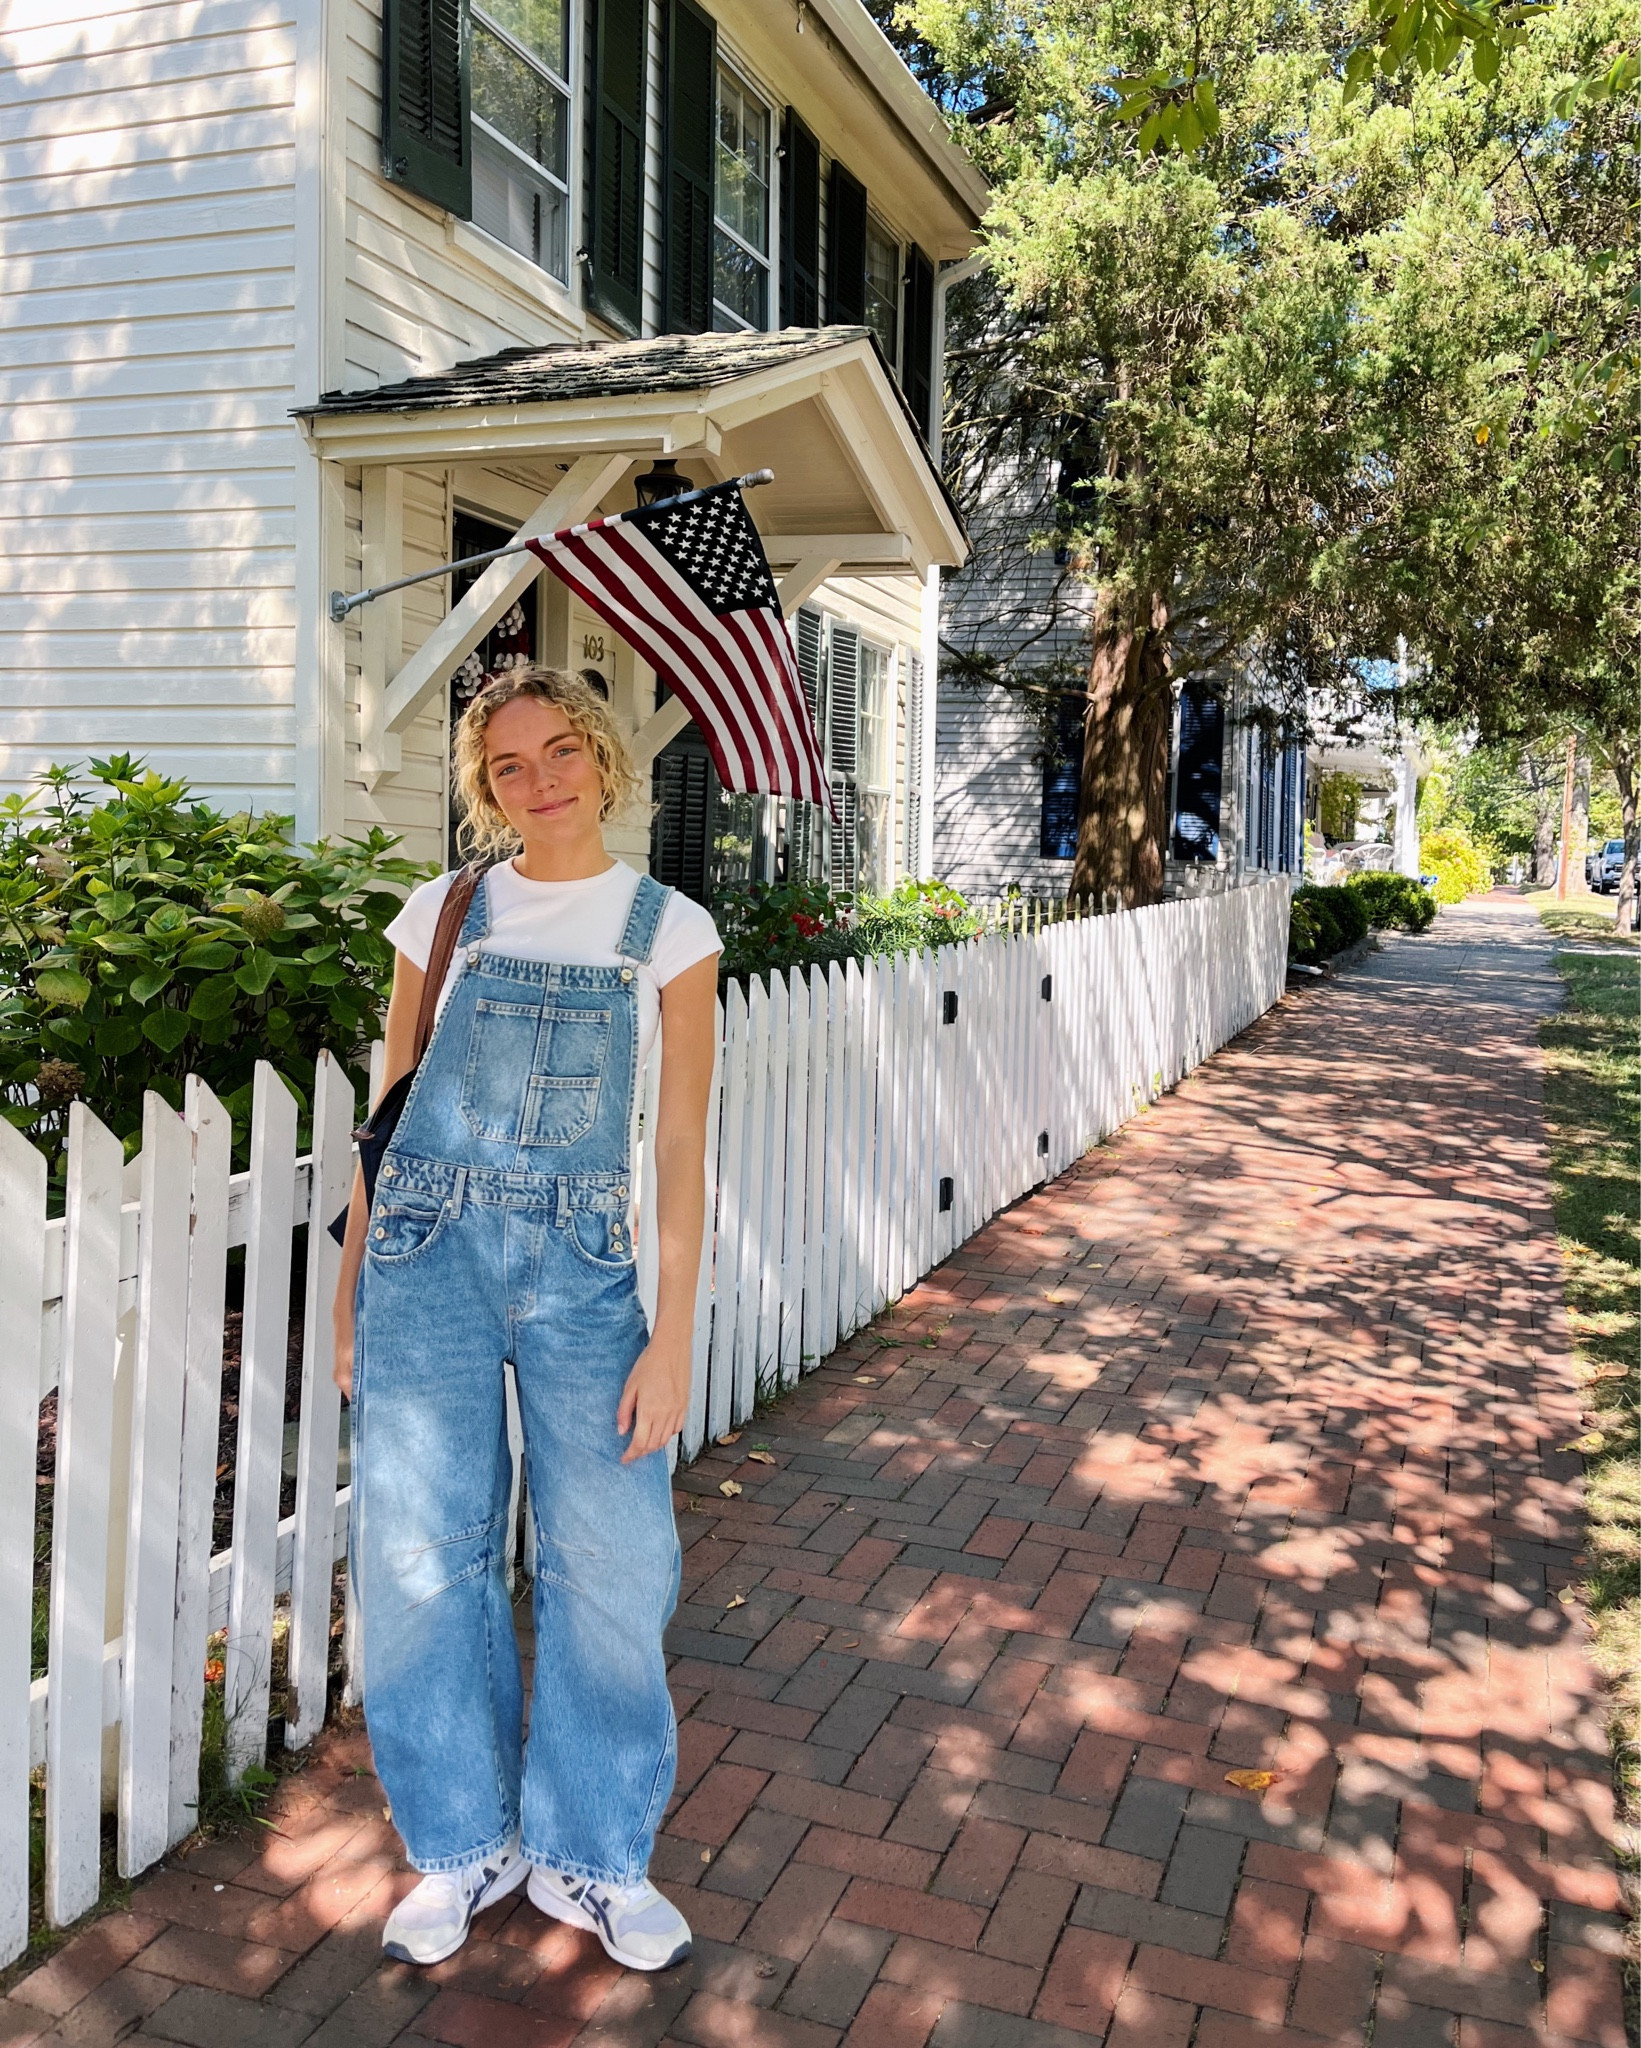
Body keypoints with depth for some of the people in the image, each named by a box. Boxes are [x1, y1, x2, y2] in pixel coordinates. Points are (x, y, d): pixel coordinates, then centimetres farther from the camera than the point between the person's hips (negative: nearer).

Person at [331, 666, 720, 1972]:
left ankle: (589, 1857, 24)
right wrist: (351, 1297, 6)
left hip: (582, 1264, 0)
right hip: (428, 1248, 1)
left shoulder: (669, 929, 3)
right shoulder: (445, 915, 6)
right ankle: (465, 1844, 28)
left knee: (612, 1562, 0)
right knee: (424, 1553, 5)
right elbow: (388, 1114, 9)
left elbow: (683, 1142, 0)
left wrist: (673, 1335, -5)